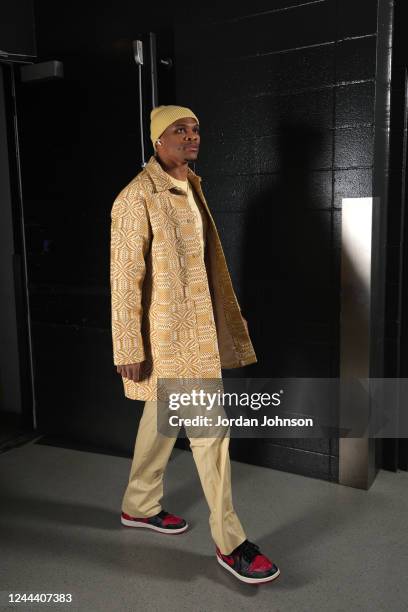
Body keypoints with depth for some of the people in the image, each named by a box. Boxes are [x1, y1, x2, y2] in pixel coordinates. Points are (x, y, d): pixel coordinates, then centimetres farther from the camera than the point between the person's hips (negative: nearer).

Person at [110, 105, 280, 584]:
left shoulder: (189, 189, 13)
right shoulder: (137, 197, -15)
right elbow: (124, 277, -18)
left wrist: (224, 323, 18)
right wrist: (129, 350, -18)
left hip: (195, 330, 9)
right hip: (166, 338, -9)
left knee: (161, 420, 20)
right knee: (209, 432, -4)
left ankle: (139, 506, 39)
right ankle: (229, 542, 11)